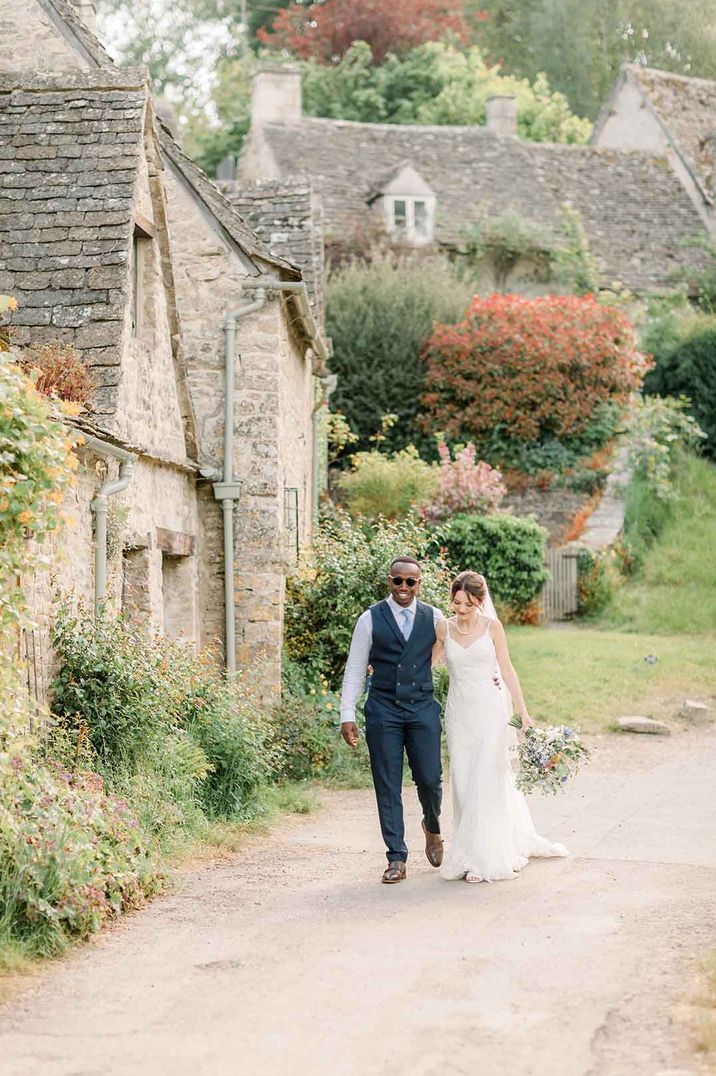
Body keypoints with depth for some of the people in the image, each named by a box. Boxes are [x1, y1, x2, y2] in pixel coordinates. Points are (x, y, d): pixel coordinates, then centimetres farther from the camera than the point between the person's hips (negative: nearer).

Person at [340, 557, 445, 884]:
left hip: (423, 709, 1)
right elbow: (354, 670, 3)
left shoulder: (434, 618, 7)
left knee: (430, 780, -2)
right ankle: (396, 859, 7)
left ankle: (432, 827, 32)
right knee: (387, 786, 0)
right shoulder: (370, 619, 1)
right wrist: (347, 716, -2)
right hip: (383, 711, -1)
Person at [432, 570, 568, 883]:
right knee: (463, 782, 5)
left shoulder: (492, 627, -3)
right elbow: (426, 662, 17)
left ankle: (481, 857, -5)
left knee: (485, 779, -8)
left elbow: (506, 669, 0)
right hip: (459, 711, 3)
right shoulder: (443, 629, 4)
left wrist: (523, 712, -3)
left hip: (489, 709, -3)